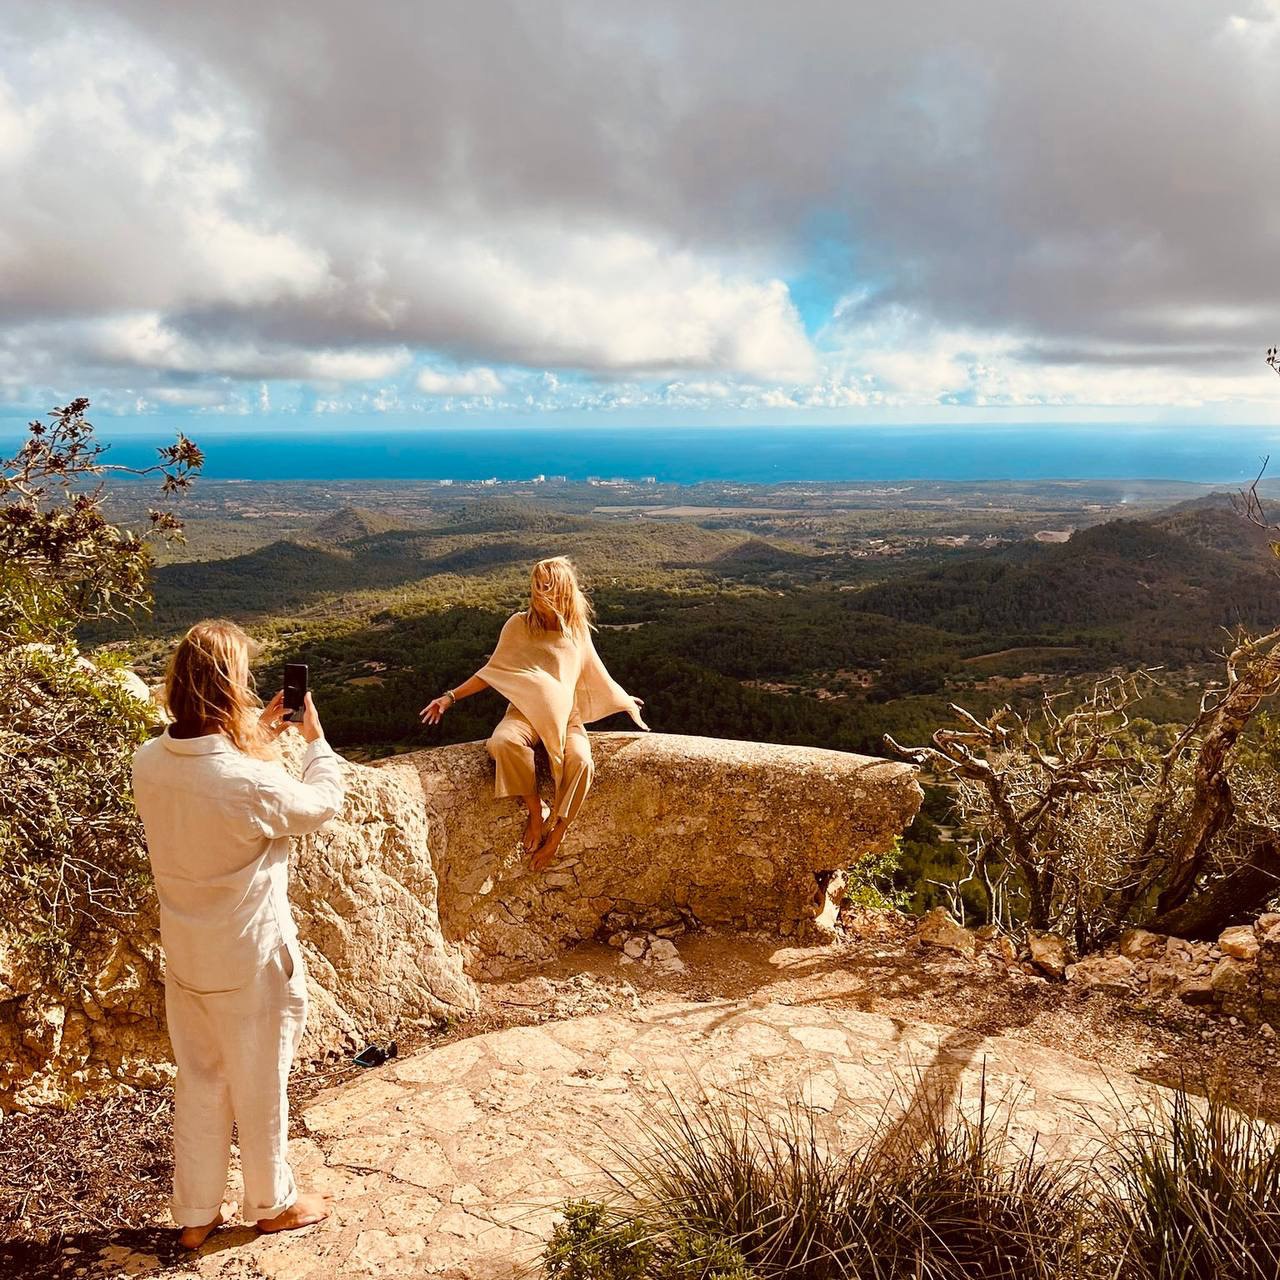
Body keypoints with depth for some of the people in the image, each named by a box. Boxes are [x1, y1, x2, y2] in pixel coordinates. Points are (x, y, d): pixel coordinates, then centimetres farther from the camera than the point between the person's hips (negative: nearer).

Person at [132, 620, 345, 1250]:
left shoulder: (147, 762, -11)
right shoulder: (250, 782, -31)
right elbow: (321, 804, -10)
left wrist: (257, 736, 10)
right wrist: (315, 739, 3)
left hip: (184, 955, 6)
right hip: (249, 960, -6)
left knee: (199, 1081, 22)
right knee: (259, 1086, 15)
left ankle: (196, 1214, 38)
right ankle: (272, 1203, 37)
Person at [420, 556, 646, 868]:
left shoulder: (577, 631, 9)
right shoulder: (518, 625, 3)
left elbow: (595, 675, 25)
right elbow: (492, 672, 10)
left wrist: (625, 700, 36)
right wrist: (450, 697, 2)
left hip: (566, 716, 1)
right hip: (525, 712, -1)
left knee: (581, 762, -33)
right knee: (503, 742, -38)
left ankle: (554, 835, -17)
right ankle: (535, 812, -18)